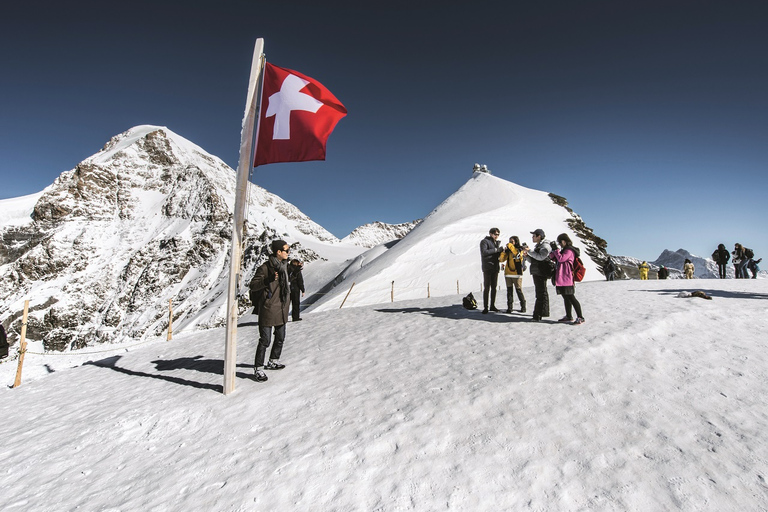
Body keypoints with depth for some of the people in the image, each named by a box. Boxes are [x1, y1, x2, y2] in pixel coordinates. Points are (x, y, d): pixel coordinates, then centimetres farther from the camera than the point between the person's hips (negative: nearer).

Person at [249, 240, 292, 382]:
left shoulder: (283, 265, 8)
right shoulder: (265, 267, -16)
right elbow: (253, 285, -16)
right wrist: (268, 280, -30)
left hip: (282, 308, 8)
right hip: (269, 308, -8)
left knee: (280, 337, 18)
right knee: (265, 340, -4)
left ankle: (273, 361, 36)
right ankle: (258, 369, 9)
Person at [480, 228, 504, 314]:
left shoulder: (497, 242, 18)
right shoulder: (484, 241, -5)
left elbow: (498, 254, 20)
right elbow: (484, 252, -21)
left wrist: (501, 251, -1)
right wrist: (496, 250, -22)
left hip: (495, 268, 7)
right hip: (487, 268, -7)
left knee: (494, 287, 10)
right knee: (486, 288, -7)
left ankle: (492, 306, 19)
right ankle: (485, 307, -4)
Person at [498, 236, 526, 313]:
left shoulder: (520, 250, 1)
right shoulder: (508, 251, 13)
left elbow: (518, 255, -22)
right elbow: (501, 259, 5)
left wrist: (510, 246, -15)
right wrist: (504, 251, -6)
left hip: (517, 273, -4)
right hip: (508, 273, 4)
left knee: (519, 290, -1)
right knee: (509, 290, 6)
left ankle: (523, 307, 13)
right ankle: (509, 307, 11)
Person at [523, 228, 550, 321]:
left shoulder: (545, 245, -7)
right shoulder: (537, 246, 21)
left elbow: (540, 257, -24)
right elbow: (532, 260, 22)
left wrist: (529, 251, -16)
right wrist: (526, 255, 3)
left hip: (541, 273, -10)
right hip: (536, 273, 10)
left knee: (541, 293, -9)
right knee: (539, 293, 14)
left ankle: (540, 314, -9)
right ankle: (538, 313, 20)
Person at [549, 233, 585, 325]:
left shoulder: (569, 250, -11)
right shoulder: (564, 250, 20)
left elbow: (561, 259, -22)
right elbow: (556, 259, 22)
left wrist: (556, 249, -10)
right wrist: (553, 252, 4)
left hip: (567, 278, -10)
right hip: (562, 278, 10)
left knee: (570, 297, -9)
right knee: (566, 297, 14)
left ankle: (580, 317, -4)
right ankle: (569, 316, 22)